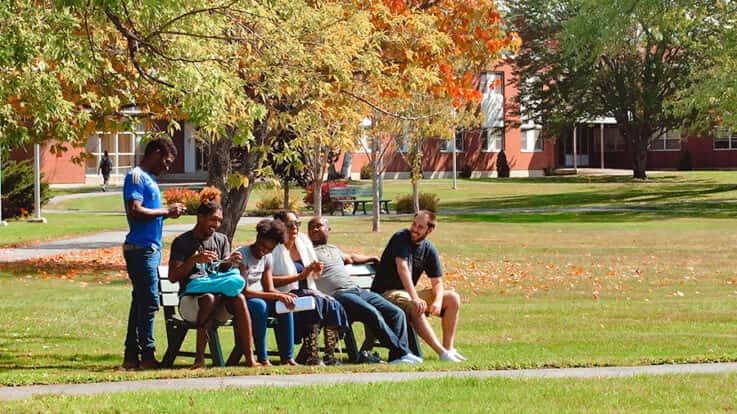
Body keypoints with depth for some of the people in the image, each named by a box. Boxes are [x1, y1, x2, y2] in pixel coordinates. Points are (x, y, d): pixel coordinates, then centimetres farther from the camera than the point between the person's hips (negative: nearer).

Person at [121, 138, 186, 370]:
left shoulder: (148, 178, 20)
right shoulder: (136, 177, -10)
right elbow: (135, 211, -21)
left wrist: (168, 213, 7)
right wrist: (165, 211, -13)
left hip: (150, 248, 10)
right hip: (141, 248, -10)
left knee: (141, 301, 10)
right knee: (149, 301, -9)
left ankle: (131, 356, 13)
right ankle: (146, 356, -6)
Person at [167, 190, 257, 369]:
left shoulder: (221, 240, 18)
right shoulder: (182, 242, 4)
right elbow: (173, 277, -5)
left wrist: (230, 263, -10)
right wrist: (194, 260, -18)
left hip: (219, 292, 3)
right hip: (190, 298, -3)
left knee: (238, 298, -31)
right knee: (210, 299, -39)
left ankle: (249, 358, -36)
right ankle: (199, 359, -37)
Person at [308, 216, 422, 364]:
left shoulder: (333, 249, 30)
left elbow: (350, 258, 48)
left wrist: (373, 258, 57)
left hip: (357, 290, 8)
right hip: (338, 295, -8)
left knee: (397, 313, -8)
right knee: (373, 314, -31)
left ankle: (396, 357, -17)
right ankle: (401, 352, -27)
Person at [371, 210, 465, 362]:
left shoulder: (429, 250, 5)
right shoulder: (401, 238, -14)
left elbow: (437, 282, 4)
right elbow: (402, 268, -27)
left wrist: (438, 302, -19)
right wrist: (415, 298, -38)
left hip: (408, 293, 8)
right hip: (386, 293, -7)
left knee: (453, 299, -3)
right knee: (415, 307, -37)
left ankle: (448, 348, -7)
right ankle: (442, 352, -37)